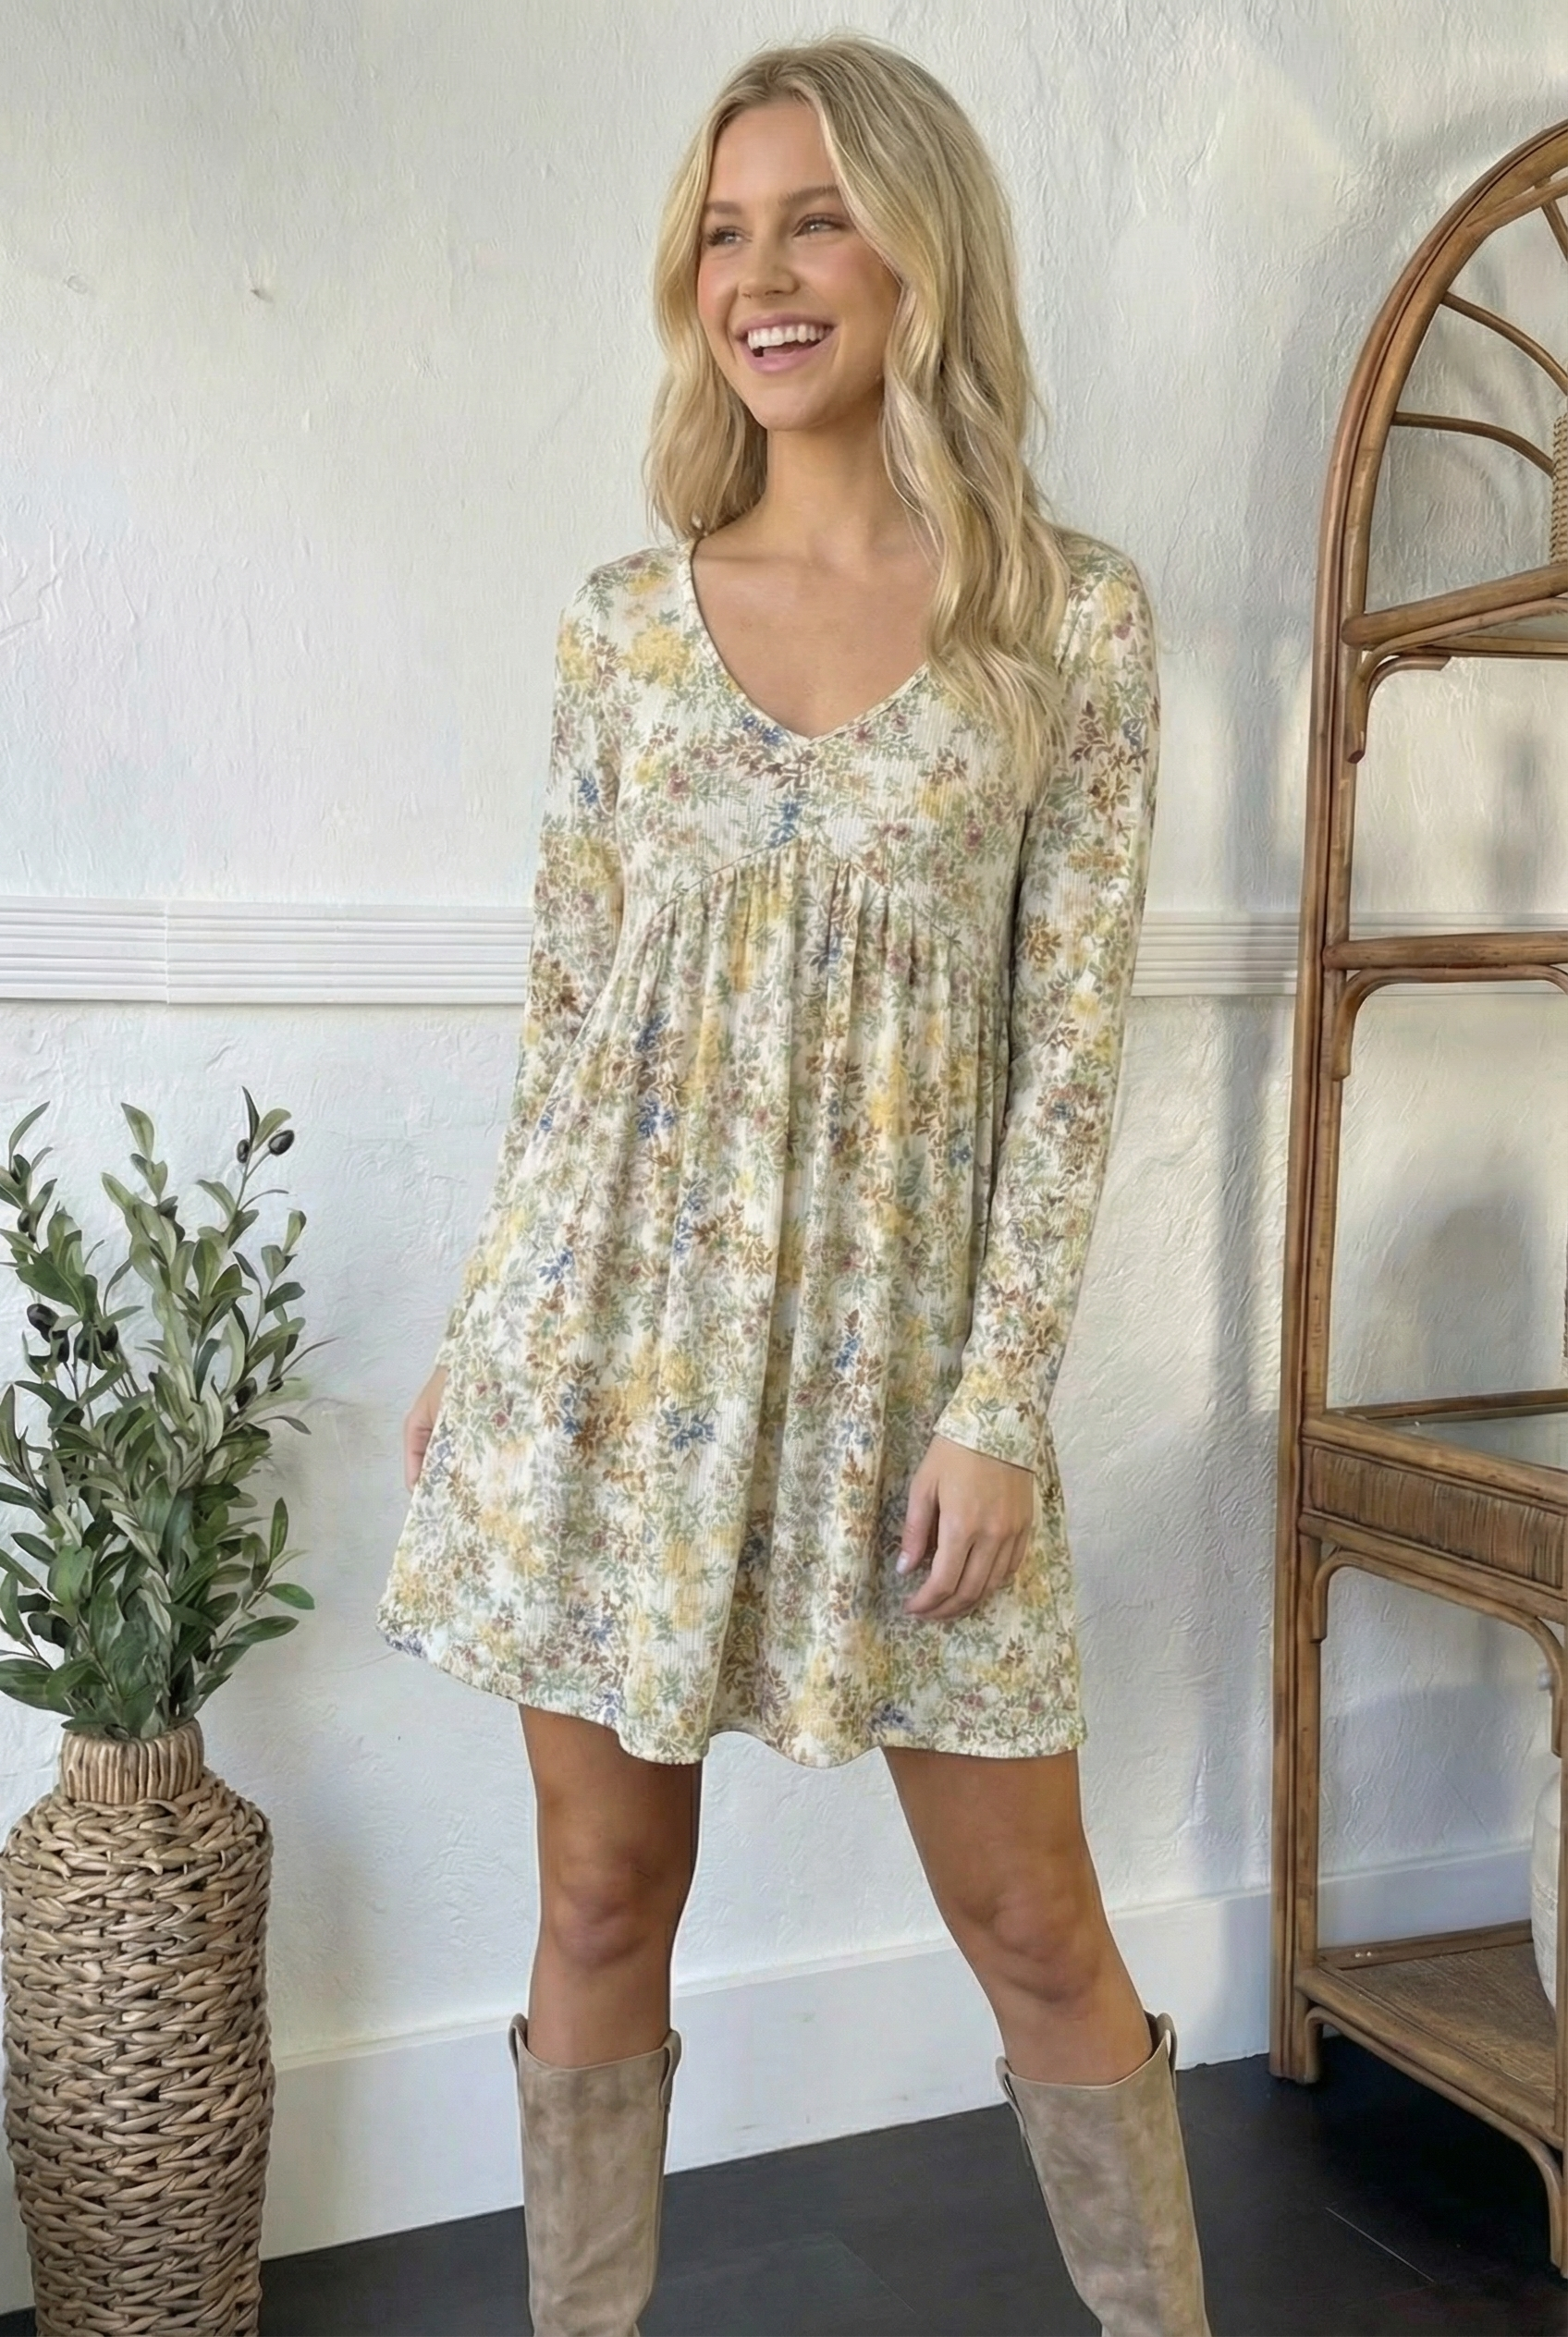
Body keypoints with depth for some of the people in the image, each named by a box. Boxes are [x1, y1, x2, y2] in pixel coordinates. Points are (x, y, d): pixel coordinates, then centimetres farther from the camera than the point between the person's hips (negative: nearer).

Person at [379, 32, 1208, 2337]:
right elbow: (566, 1006, 9)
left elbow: (1071, 1038, -4)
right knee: (603, 1897, 10)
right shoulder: (624, 617, 6)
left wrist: (1001, 1403, -9)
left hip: (903, 1318, -2)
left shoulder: (1073, 615, -1)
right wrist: (480, 1335, 9)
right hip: (620, 1305, 2)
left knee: (1033, 1917, 8)